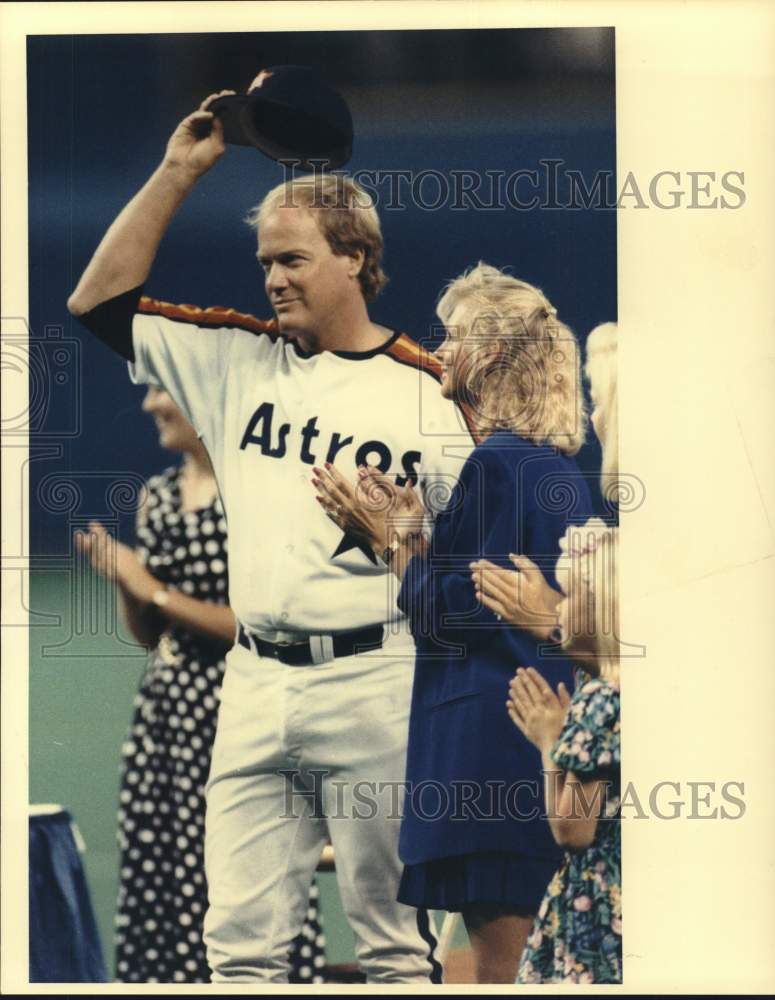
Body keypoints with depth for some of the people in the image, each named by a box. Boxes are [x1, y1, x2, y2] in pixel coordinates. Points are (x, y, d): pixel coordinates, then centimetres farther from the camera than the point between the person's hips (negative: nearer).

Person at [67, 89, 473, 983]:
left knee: (395, 942, 1)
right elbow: (99, 300, 11)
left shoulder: (427, 388, 0)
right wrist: (177, 172, 8)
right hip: (253, 683, 4)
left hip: (374, 682, -4)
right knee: (238, 941, 4)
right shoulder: (238, 360, 12)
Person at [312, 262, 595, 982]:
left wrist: (393, 537, -3)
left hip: (491, 736, -10)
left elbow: (452, 616, -15)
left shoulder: (496, 464, -14)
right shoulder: (558, 466, 14)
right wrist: (412, 527, 15)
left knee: (499, 956, -6)